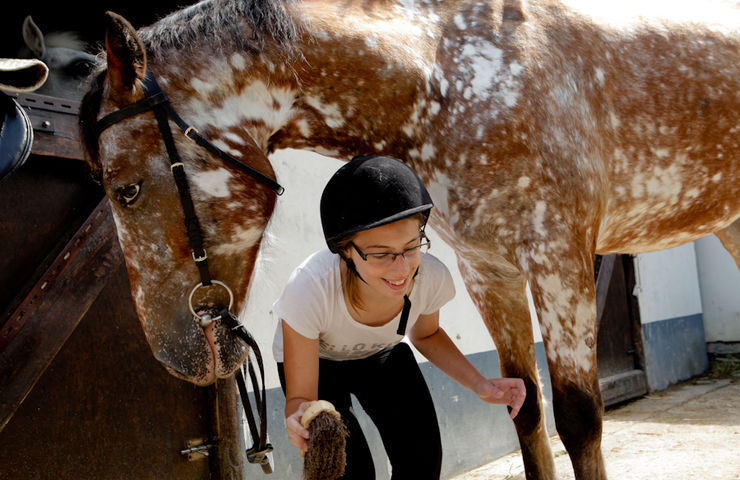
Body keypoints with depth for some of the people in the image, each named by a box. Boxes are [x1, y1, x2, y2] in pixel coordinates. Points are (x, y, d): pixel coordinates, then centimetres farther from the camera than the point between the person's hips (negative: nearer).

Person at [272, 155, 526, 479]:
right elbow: (299, 397, -29)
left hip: (382, 355, 3)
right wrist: (302, 418, -54)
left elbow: (425, 335, -4)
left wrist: (479, 384, -18)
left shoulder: (431, 278, -31)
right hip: (315, 361, -3)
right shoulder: (309, 291, -42)